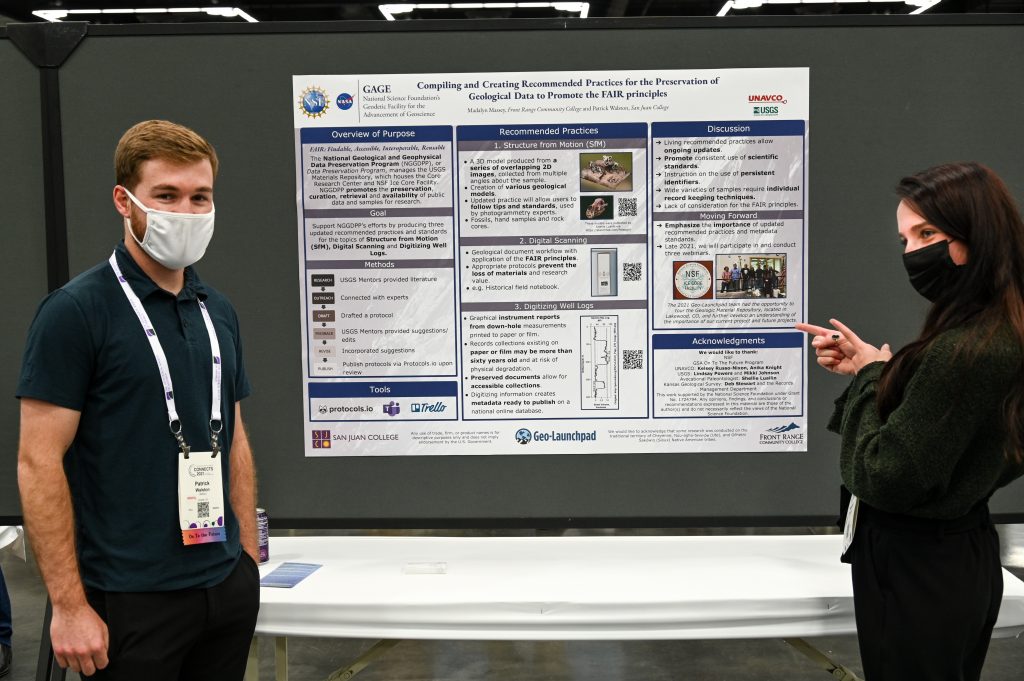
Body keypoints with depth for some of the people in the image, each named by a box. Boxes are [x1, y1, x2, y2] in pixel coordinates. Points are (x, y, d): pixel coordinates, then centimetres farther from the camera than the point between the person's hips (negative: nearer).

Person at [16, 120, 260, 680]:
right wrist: (68, 604, -15)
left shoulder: (219, 312, 8)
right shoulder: (75, 310, -11)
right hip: (131, 601, -6)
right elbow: (38, 462, -13)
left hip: (226, 589, 6)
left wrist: (249, 560, 10)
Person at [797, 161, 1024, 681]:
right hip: (962, 555, 9)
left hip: (915, 573, -9)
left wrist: (870, 377, -11)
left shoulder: (964, 352, -28)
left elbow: (881, 476, -25)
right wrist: (870, 369, 0)